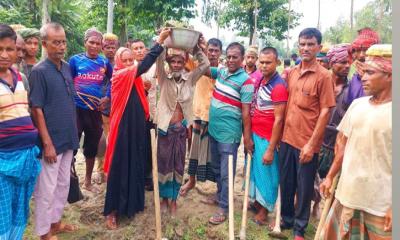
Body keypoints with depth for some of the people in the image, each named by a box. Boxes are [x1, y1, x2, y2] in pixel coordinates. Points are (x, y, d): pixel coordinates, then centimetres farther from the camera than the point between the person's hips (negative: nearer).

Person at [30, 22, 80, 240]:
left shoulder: (67, 67, 7)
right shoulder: (39, 71, -13)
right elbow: (36, 109, -15)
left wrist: (73, 133, 12)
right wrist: (47, 142, -17)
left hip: (67, 138, 7)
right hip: (52, 140, -7)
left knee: (63, 185, 18)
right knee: (47, 189, 6)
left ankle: (55, 221, 35)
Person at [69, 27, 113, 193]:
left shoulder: (104, 62, 5)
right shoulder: (75, 59, -2)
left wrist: (108, 98, 4)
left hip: (95, 110, 3)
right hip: (76, 108, -3)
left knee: (92, 147, 14)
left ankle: (88, 181, 31)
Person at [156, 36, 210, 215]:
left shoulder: (190, 79, 2)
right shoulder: (164, 78, -2)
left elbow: (205, 65, -6)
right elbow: (158, 60, -16)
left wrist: (197, 47, -12)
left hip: (181, 128, 2)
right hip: (165, 128, -1)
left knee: (178, 166, 10)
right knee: (164, 164, 8)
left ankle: (173, 199, 26)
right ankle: (164, 197, 27)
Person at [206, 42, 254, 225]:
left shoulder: (245, 81, -13)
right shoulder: (221, 72, 6)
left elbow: (246, 111, -15)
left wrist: (247, 137, -14)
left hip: (229, 133, -7)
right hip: (214, 129, 7)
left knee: (226, 172, 3)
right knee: (216, 168, 21)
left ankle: (223, 208, 16)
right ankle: (220, 196, 40)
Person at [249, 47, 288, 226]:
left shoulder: (279, 86, -19)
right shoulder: (261, 81, 5)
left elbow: (278, 120, -19)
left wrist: (271, 149, -18)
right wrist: (249, 135, 8)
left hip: (268, 138, -7)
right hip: (255, 134, 7)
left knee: (266, 173, 9)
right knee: (254, 168, 20)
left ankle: (264, 209, 28)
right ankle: (256, 200, 39)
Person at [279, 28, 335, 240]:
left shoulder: (324, 76, -10)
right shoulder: (291, 73, 7)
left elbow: (325, 112, -12)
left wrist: (311, 144, -14)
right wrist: (282, 133, 8)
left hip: (307, 143, -5)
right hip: (287, 138, 5)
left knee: (304, 187, 9)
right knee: (286, 183, 17)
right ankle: (286, 219, 37)